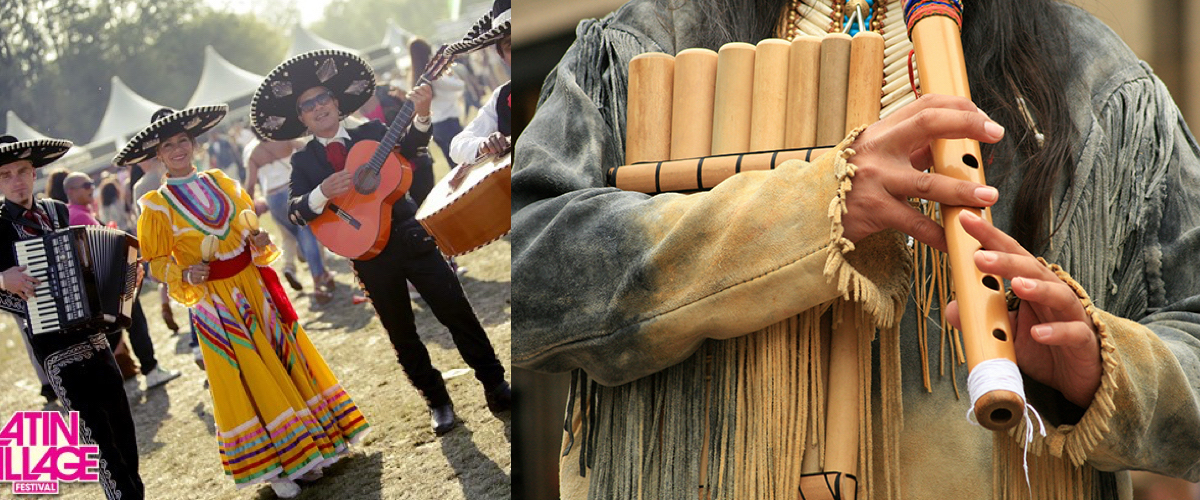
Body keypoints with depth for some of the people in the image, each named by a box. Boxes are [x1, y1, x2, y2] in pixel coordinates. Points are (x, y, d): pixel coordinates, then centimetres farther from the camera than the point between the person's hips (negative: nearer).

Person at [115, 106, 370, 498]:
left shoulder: (221, 182, 5)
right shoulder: (156, 205, -5)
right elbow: (157, 262, -2)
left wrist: (260, 242, -6)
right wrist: (184, 276, -21)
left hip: (255, 286, 4)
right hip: (215, 300, -4)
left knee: (285, 358, 9)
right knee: (243, 377, 1)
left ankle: (305, 453, 23)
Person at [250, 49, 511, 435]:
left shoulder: (373, 132, 5)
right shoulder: (303, 161, 7)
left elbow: (409, 151, -12)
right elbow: (295, 212, -6)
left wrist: (421, 116, -30)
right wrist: (322, 193, -26)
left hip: (410, 236, -1)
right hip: (368, 254, 1)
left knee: (456, 310, 0)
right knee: (402, 334, 8)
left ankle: (494, 383, 12)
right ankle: (437, 400, 22)